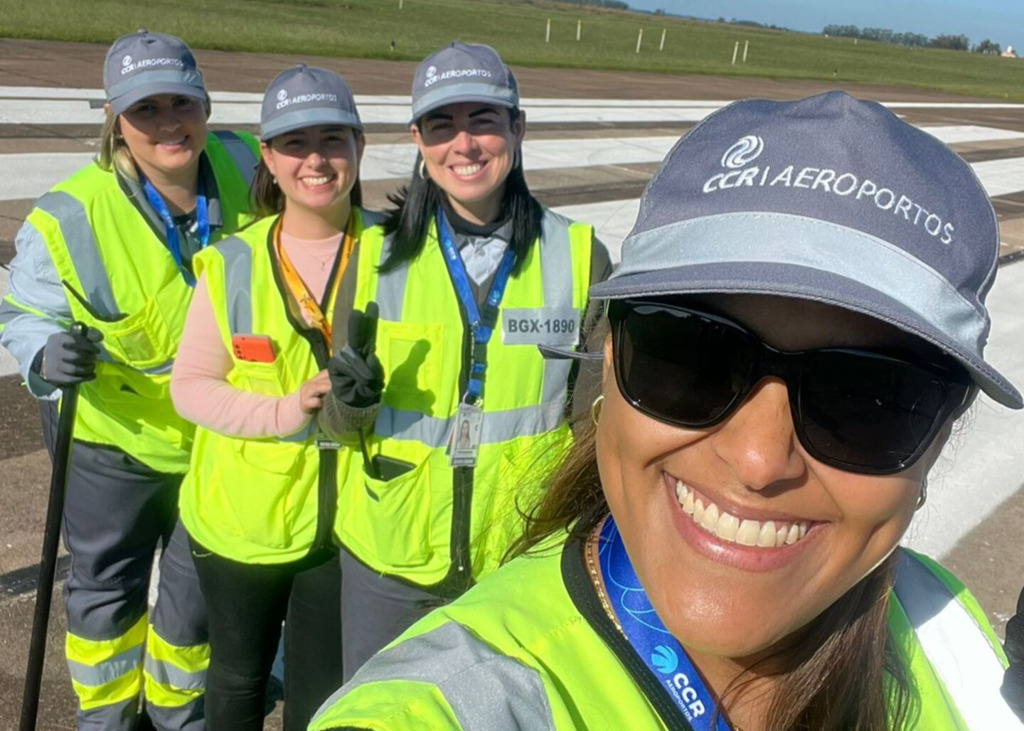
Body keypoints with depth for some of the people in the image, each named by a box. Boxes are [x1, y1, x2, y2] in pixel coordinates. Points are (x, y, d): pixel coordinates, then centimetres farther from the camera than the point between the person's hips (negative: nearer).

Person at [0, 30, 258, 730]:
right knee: (107, 584, 18)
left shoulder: (247, 168, -14)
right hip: (114, 436, -2)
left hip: (223, 432, 3)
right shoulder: (69, 218, -22)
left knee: (200, 589, 20)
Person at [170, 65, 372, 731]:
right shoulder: (232, 265, -7)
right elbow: (189, 386, -6)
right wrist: (282, 410, -21)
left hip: (345, 518, -1)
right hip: (240, 518, 1)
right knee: (237, 676, 25)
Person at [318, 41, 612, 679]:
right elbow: (339, 424, 2)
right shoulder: (379, 257, -4)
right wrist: (353, 401, -18)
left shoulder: (579, 255, -6)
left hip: (526, 560, 0)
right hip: (389, 559, 1)